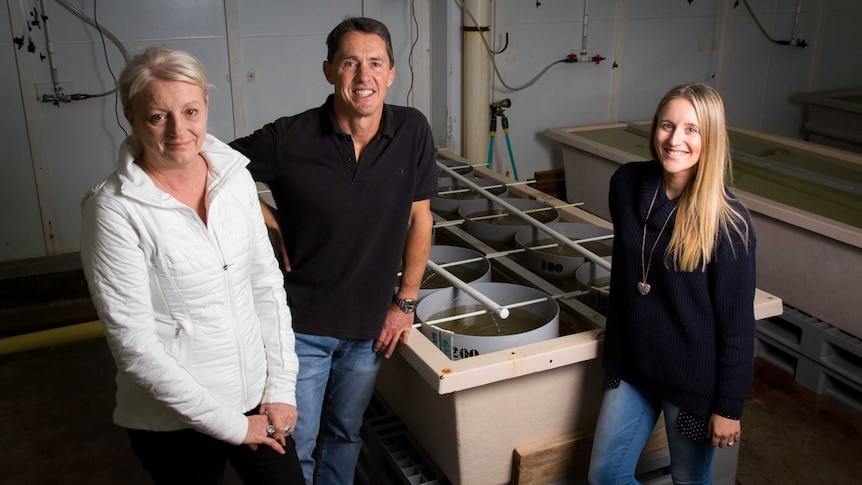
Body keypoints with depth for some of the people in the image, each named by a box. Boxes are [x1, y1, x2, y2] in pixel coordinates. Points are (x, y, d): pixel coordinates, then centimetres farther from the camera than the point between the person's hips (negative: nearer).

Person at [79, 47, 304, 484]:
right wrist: (230, 425, -14)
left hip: (257, 398, 4)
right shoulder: (114, 209, -17)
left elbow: (267, 284, 2)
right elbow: (133, 343, -17)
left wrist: (282, 386, -2)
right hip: (175, 423, -4)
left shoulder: (236, 177, -3)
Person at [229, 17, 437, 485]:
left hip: (370, 324, 3)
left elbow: (419, 218, -1)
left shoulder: (412, 131, -8)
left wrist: (406, 302, 0)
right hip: (302, 323, -3)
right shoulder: (288, 139, -17)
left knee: (345, 435, 22)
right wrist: (277, 231, -9)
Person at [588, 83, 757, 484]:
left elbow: (737, 322, -14)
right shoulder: (627, 183, -6)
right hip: (630, 365, 4)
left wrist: (728, 407, -10)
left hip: (693, 380, -4)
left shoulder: (728, 223, -19)